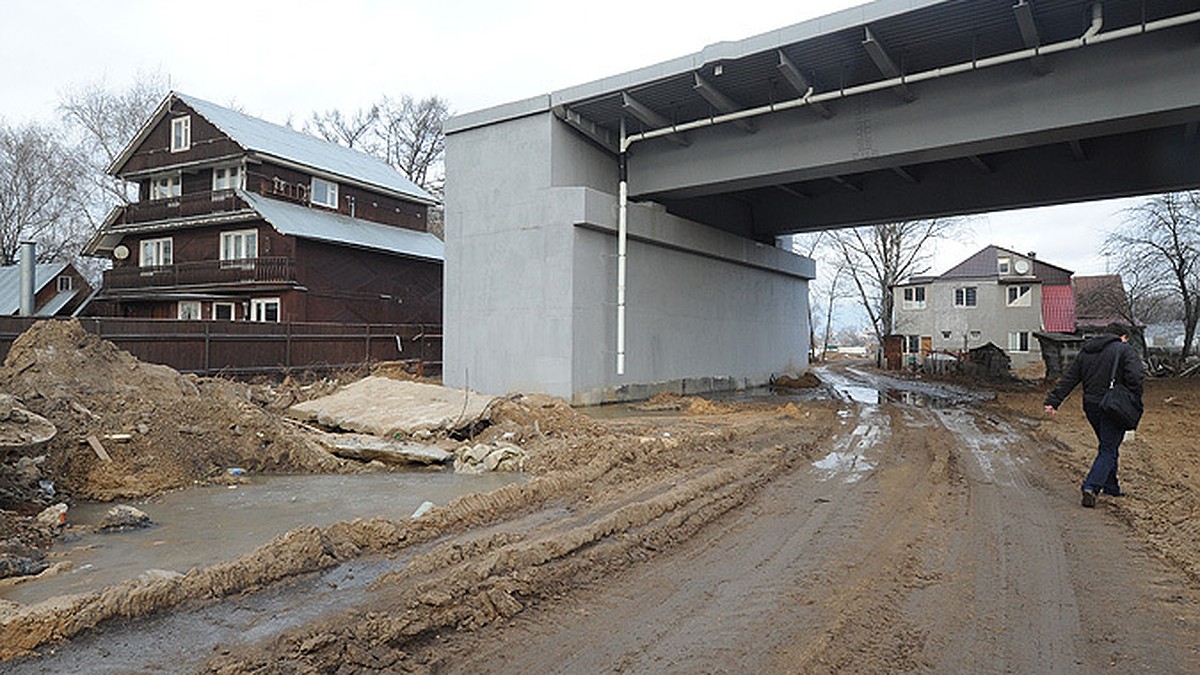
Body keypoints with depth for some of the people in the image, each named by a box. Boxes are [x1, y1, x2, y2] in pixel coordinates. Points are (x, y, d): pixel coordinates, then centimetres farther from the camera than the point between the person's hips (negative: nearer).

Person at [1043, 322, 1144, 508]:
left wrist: (1053, 401, 6)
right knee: (1108, 450, -2)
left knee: (1107, 446, 20)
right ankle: (1091, 487, -15)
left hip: (1091, 406, 6)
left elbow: (1068, 379, 9)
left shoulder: (1085, 352, 13)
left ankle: (1111, 487, 26)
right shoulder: (1125, 350, -3)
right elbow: (1134, 378, -17)